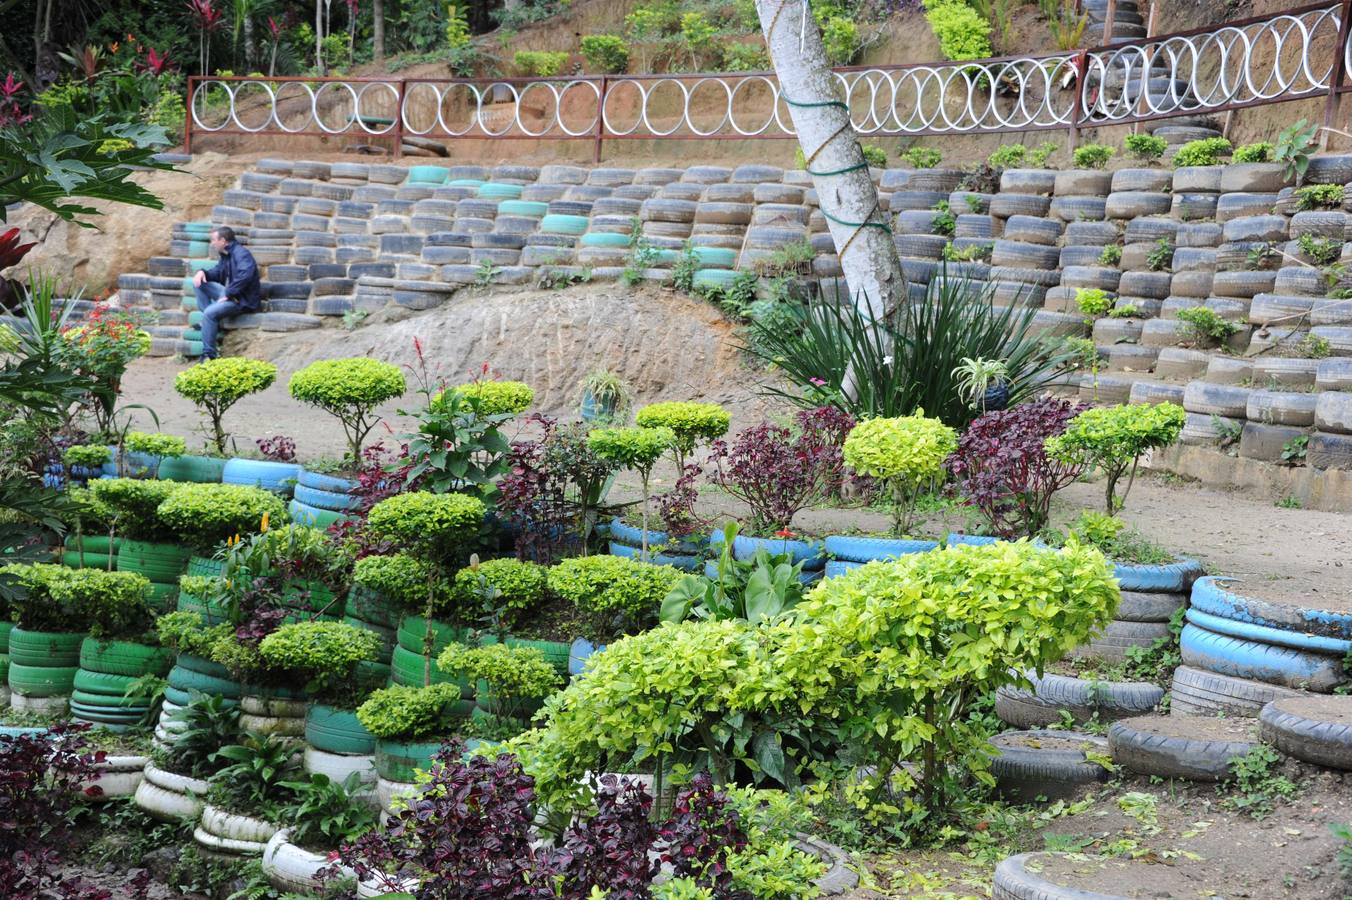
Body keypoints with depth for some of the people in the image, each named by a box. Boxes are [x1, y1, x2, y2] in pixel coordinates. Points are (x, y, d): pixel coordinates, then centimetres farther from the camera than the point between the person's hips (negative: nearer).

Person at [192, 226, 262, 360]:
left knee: (210, 313, -29)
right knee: (199, 283, 7)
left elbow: (245, 275, -33)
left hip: (243, 301, -10)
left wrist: (228, 294, -28)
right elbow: (217, 272, 25)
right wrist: (203, 272, 2)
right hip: (230, 293, 10)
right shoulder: (226, 255, 14)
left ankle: (209, 355, -22)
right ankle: (210, 323, -2)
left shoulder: (241, 254, -18)